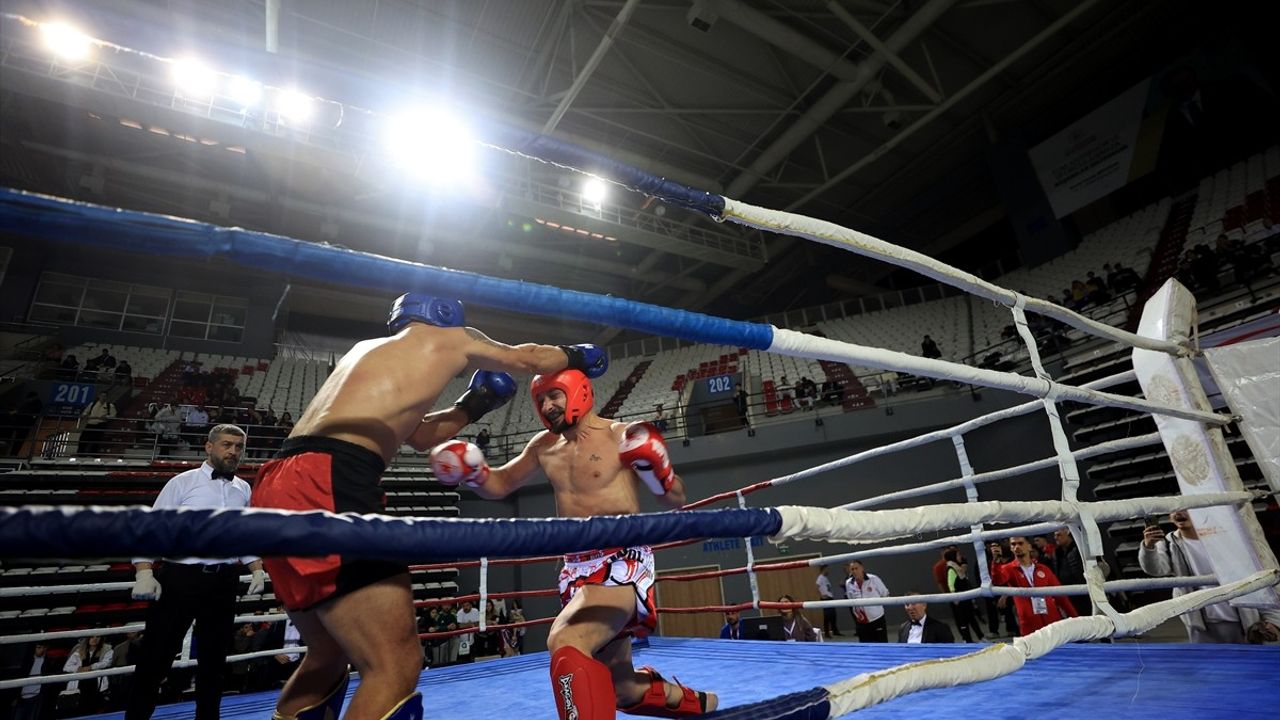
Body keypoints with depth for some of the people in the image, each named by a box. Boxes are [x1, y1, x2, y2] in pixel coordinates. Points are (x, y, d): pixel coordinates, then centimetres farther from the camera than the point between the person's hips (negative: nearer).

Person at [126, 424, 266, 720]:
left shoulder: (243, 490, 9)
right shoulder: (183, 482, -3)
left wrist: (258, 570, 5)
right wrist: (145, 573, -16)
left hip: (223, 582, 4)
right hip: (180, 577, -4)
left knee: (214, 655, 13)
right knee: (156, 654, 2)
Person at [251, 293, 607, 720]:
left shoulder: (368, 348, 31)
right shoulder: (448, 338, 12)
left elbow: (419, 435, 38)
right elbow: (529, 359, 26)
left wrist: (475, 405, 39)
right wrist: (578, 356, 42)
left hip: (281, 484, 9)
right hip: (328, 484, -9)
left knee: (328, 657, 24)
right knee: (396, 666, -7)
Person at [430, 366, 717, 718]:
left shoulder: (624, 437, -8)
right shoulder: (544, 446, 8)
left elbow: (676, 501, -4)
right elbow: (500, 485, 21)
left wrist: (653, 465, -23)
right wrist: (473, 473, 1)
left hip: (622, 563, -7)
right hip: (576, 569, 7)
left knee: (565, 643, -34)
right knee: (626, 689, 18)